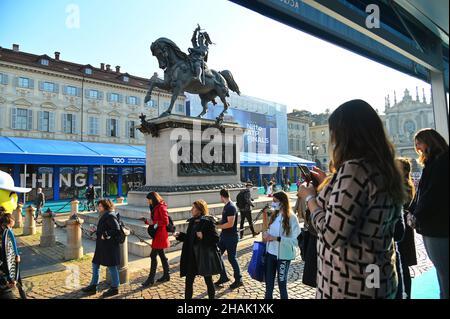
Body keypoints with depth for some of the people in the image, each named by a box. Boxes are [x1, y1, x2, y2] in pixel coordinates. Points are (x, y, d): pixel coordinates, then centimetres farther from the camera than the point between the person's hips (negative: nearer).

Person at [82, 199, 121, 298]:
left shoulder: (110, 216, -18)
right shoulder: (105, 215, 14)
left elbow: (116, 229, -27)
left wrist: (105, 235, -24)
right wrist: (96, 230, 7)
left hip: (109, 246, -11)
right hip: (102, 246, 11)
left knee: (111, 266, 3)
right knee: (95, 265, 17)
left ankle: (115, 288, 17)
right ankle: (93, 286, 30)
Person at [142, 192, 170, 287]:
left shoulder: (161, 207, -14)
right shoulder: (155, 207, 14)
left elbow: (166, 222, -17)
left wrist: (155, 223, -21)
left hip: (160, 234, -10)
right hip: (157, 233, 10)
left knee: (153, 255, -6)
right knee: (161, 255, 14)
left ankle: (151, 279, 2)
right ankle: (166, 275, 23)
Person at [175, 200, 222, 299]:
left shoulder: (208, 221, -14)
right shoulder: (192, 221, 6)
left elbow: (216, 239, -16)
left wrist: (203, 236, -26)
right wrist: (180, 235, 0)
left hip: (205, 256, -6)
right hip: (192, 256, 6)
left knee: (208, 280, 11)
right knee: (189, 280, 11)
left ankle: (211, 297, 32)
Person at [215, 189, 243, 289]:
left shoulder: (231, 207, -21)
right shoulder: (226, 206, 8)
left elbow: (230, 224, -27)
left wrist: (217, 226, -19)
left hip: (231, 237, -9)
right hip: (224, 236, 9)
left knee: (232, 258, 3)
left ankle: (238, 280, 20)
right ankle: (223, 277, 25)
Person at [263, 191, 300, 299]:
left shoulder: (292, 218, -17)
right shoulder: (274, 215, 1)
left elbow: (295, 241, -20)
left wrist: (276, 238, -26)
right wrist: (266, 234, -9)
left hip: (283, 256, -5)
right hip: (270, 253, 5)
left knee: (282, 284, 15)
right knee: (268, 283, 18)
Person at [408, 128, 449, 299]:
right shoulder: (433, 162, 18)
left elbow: (434, 193, -18)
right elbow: (421, 191, 14)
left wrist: (417, 216, -13)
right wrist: (412, 212, 2)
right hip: (432, 227, 9)